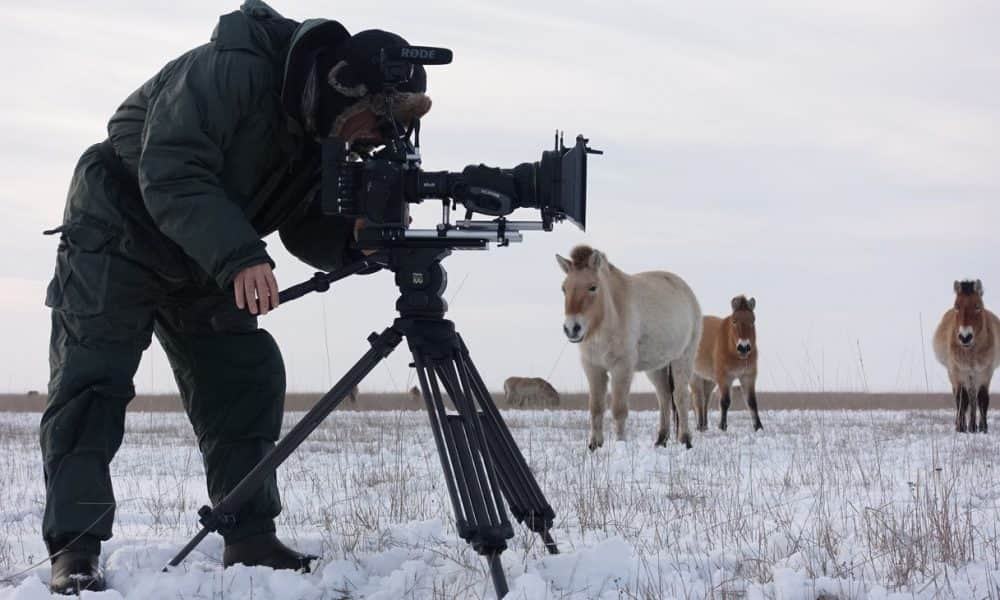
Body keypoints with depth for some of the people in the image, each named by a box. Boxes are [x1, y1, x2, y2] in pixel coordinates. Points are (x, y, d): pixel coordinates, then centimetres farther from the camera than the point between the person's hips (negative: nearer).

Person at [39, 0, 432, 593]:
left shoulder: (325, 132, -6)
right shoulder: (232, 71, -30)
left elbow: (306, 228, -2)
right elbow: (170, 174, -35)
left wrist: (354, 236, -25)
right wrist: (240, 257, -44)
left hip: (207, 266, 8)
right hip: (121, 234, -7)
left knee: (248, 381, 0)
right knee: (94, 380, -13)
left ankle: (251, 538, 6)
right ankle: (75, 549, -15)